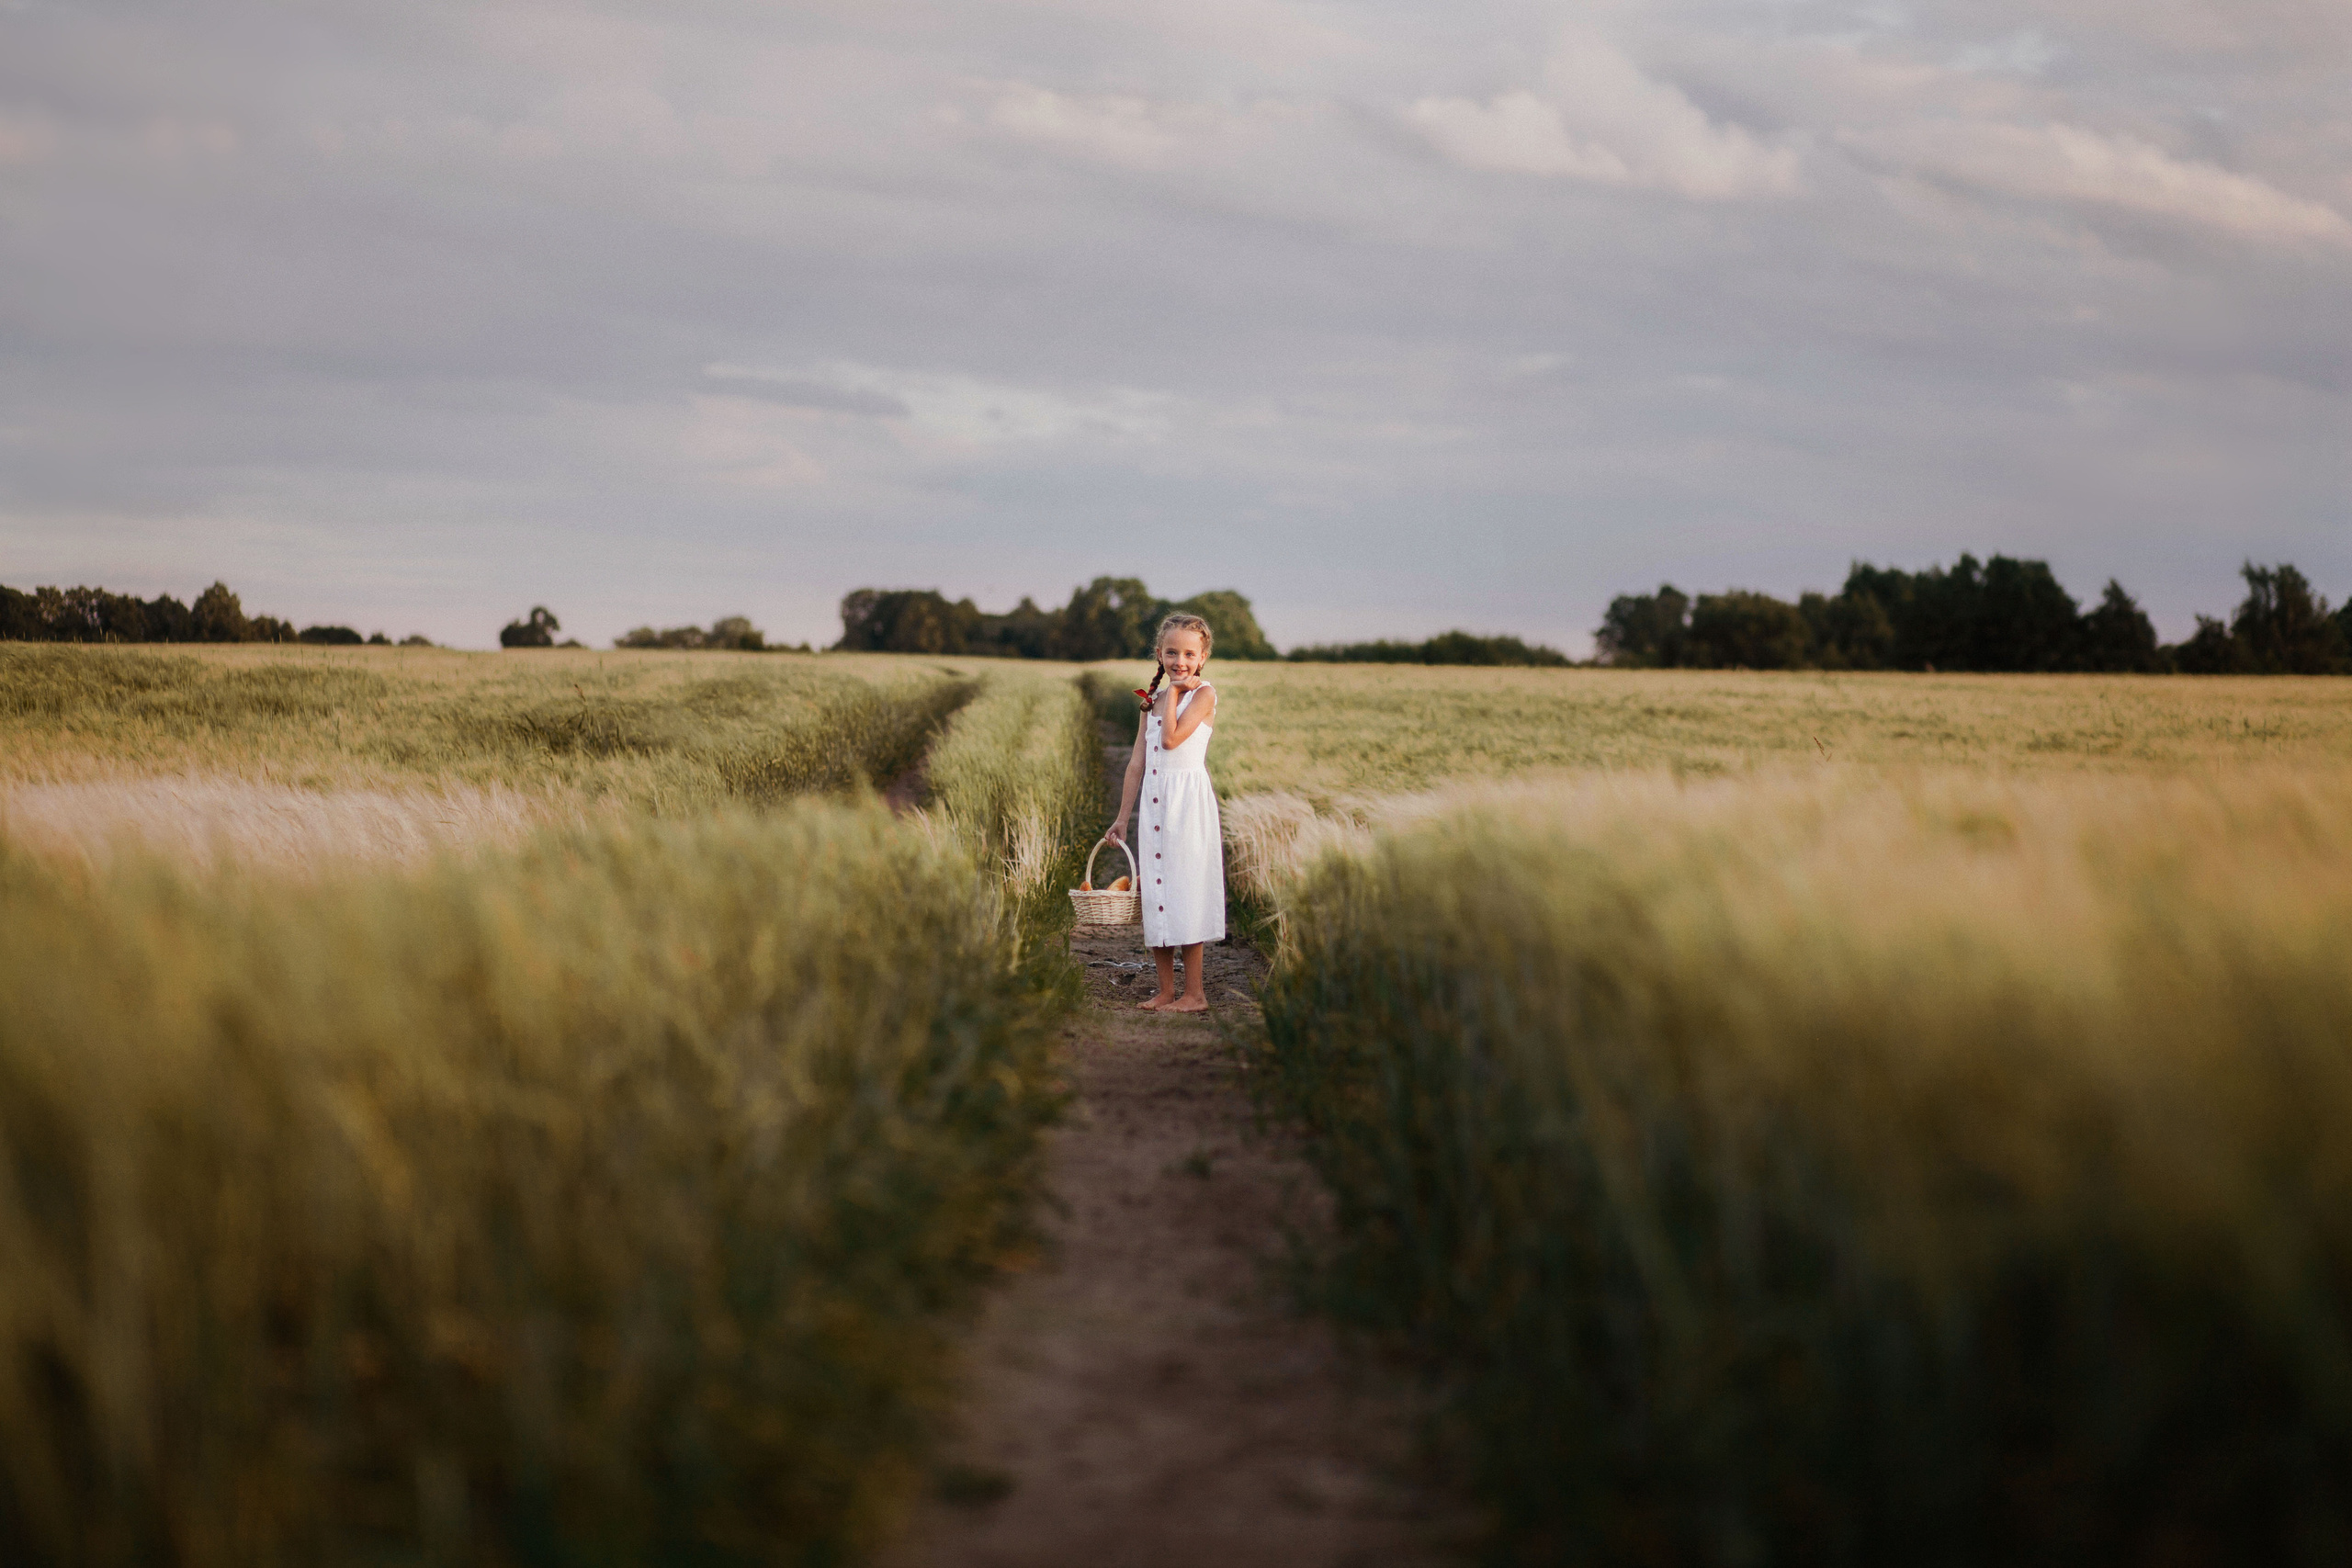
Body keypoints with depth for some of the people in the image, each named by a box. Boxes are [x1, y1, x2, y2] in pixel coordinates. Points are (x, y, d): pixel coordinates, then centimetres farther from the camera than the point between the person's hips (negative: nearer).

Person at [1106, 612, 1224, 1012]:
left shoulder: (1203, 694, -5)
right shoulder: (1153, 700, 14)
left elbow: (1171, 738, -19)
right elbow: (1137, 761, 15)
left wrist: (1174, 692, -8)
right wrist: (1122, 816, 14)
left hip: (1188, 800, -7)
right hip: (1153, 801, 7)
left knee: (1184, 891, -5)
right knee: (1154, 892, 7)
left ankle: (1194, 993, 2)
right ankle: (1166, 991, 15)